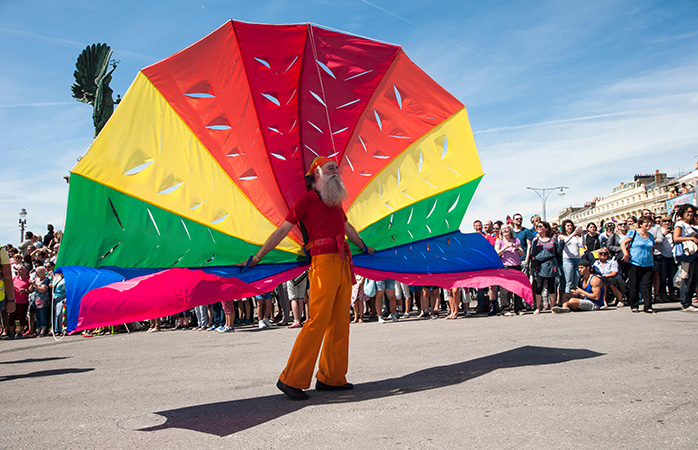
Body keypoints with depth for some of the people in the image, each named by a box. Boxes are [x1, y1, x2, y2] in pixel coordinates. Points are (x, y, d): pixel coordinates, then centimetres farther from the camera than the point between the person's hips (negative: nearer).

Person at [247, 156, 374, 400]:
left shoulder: (335, 202, 22)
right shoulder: (305, 200, 2)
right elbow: (282, 230, 1)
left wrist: (364, 247, 49)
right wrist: (257, 257, 0)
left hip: (343, 264, 7)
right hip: (323, 261, -7)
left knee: (340, 322, 5)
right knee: (318, 320, -13)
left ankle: (332, 378, 13)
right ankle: (291, 379, -7)